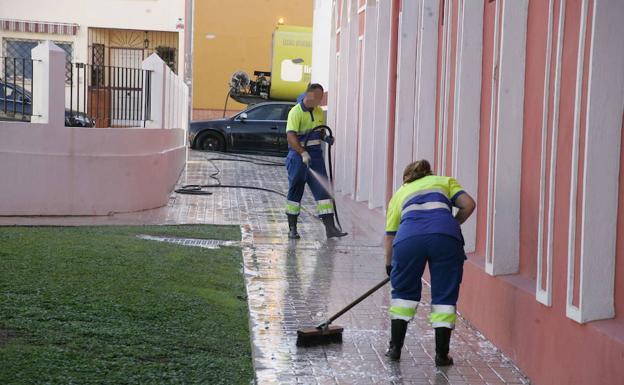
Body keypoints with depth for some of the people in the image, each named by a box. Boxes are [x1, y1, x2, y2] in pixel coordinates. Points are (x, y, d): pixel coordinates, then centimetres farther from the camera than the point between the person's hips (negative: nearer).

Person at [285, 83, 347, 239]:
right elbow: (291, 137, -22)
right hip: (298, 156, -6)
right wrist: (303, 153, -33)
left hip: (316, 155, 6)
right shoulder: (296, 112, -13)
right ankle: (292, 228, 13)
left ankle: (330, 227, -3)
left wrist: (326, 137, 2)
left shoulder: (319, 112, 11)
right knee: (295, 191, 3)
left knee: (323, 190, -1)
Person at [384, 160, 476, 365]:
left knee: (403, 291, 20)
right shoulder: (445, 181, 32)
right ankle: (442, 355, 11)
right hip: (445, 236, -1)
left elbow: (390, 235, 31)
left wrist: (389, 266, 42)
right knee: (445, 295, 10)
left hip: (409, 237, 1)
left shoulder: (400, 192, 34)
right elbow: (468, 204, 15)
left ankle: (395, 348, 24)